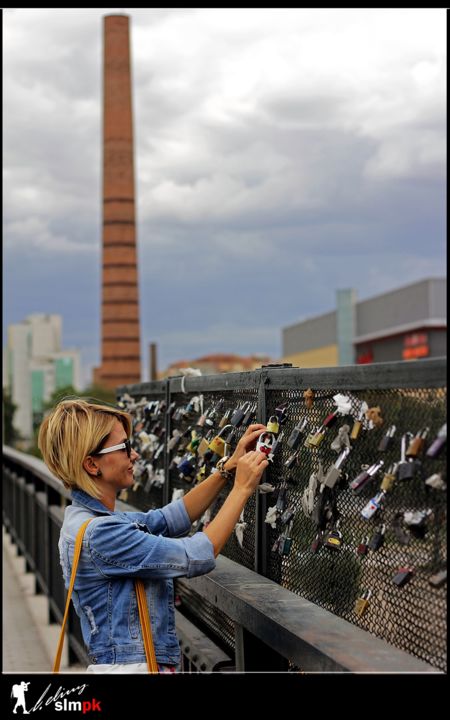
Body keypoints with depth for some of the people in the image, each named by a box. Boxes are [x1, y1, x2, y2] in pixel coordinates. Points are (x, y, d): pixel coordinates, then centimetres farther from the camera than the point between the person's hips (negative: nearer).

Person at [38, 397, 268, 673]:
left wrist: (230, 467, 5)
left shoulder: (84, 519, 7)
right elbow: (196, 557, -22)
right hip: (130, 665, -9)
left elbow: (173, 518, 12)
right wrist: (242, 488, -14)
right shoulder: (99, 534, -22)